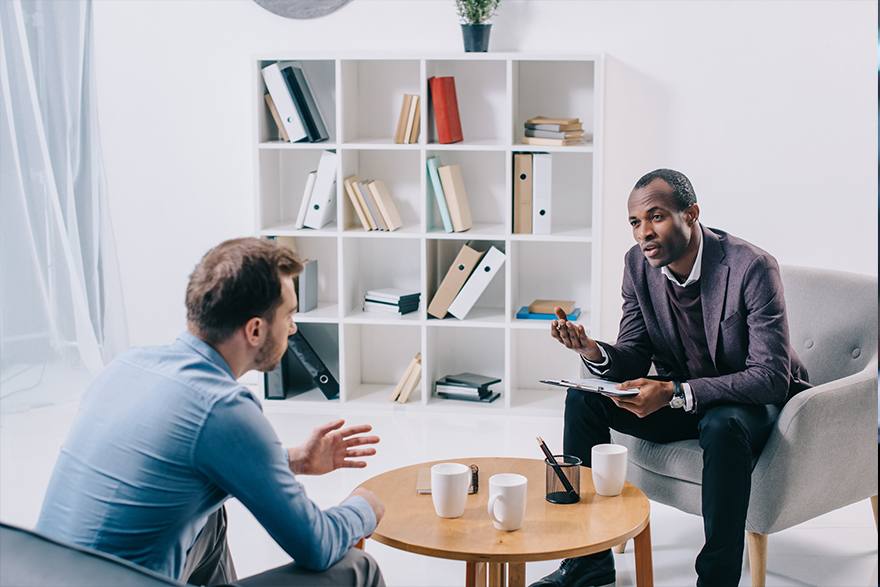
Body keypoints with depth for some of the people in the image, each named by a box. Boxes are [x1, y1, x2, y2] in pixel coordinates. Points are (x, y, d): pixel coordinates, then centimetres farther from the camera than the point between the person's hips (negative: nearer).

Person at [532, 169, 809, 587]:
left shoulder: (751, 267, -25)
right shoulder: (638, 263, -7)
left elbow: (772, 376, -28)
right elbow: (633, 360, -2)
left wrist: (676, 393, -37)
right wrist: (594, 352, -27)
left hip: (752, 401, -6)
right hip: (677, 397, 6)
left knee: (723, 425, -38)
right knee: (583, 399, -11)